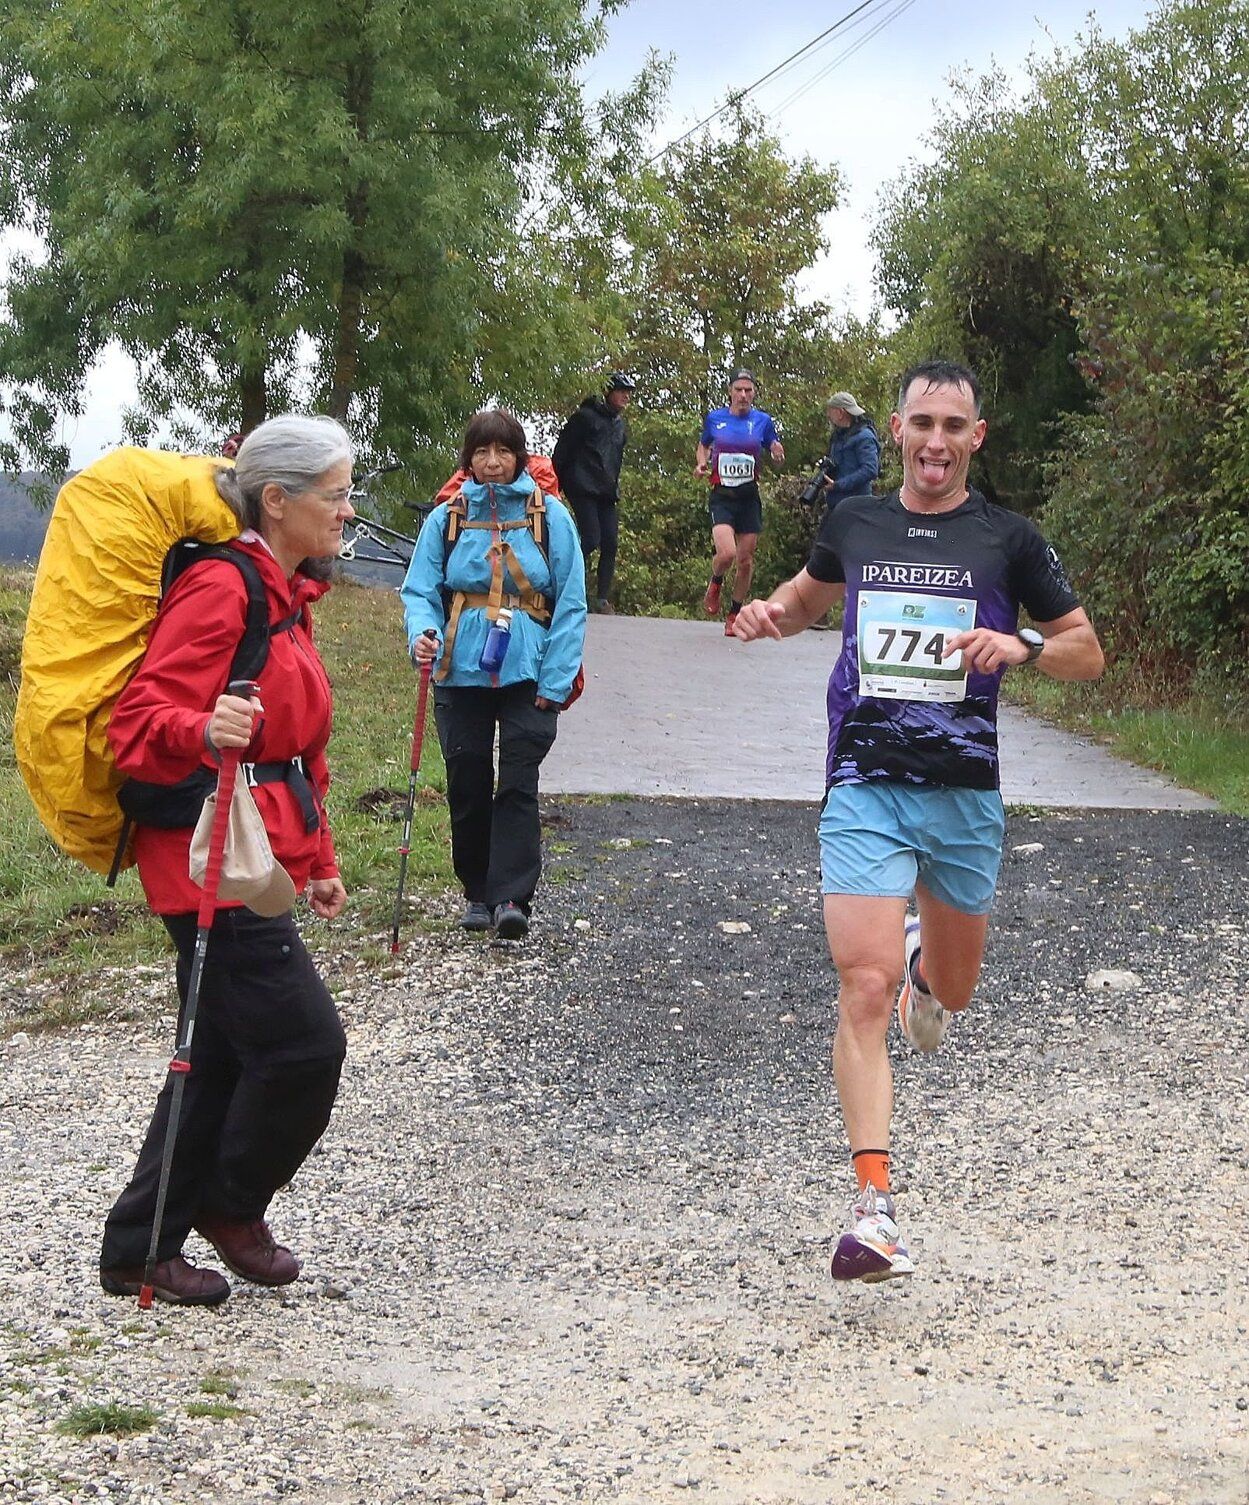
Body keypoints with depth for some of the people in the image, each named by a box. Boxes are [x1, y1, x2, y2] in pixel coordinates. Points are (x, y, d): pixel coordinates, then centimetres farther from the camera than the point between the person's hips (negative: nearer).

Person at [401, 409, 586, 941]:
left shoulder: (550, 516, -2)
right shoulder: (447, 518, 2)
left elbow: (571, 604, -1)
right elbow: (420, 591, 2)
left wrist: (556, 681, -8)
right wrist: (423, 633, -21)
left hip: (527, 673, -2)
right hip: (461, 672, 2)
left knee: (518, 786, -7)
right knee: (467, 786, 7)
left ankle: (512, 897, -6)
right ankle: (477, 892, 21)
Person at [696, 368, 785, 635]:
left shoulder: (762, 420, 2)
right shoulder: (714, 418, 3)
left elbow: (777, 460, 10)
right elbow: (703, 445, 22)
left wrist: (778, 455, -14)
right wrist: (701, 464, 2)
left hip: (750, 498, 1)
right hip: (722, 496, -1)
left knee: (746, 560, 3)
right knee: (726, 553, -21)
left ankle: (734, 614, 21)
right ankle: (715, 584, 13)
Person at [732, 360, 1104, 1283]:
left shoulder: (1009, 540, 1)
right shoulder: (854, 523, 6)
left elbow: (1088, 653, 6)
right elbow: (811, 596, 26)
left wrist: (1022, 647, -15)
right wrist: (773, 614, 3)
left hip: (964, 795, 1)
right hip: (865, 790, -1)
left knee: (950, 995, 17)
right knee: (864, 989, -15)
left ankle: (923, 965, 56)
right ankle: (874, 1206, -16)